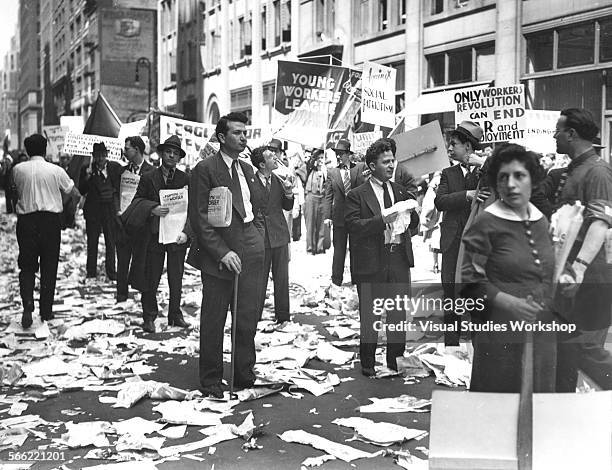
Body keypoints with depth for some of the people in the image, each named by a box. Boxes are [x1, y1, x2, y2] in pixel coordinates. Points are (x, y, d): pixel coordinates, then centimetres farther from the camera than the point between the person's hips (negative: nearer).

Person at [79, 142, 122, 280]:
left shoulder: (116, 168, 3)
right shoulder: (87, 169, 2)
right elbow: (81, 191, -2)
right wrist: (87, 177, -15)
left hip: (110, 208, 0)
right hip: (92, 210, 0)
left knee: (111, 242, 2)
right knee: (92, 243, 5)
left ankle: (111, 272, 11)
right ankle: (91, 272, 14)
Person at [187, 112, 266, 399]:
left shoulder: (247, 170, 16)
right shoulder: (205, 169, -6)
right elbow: (199, 217, -11)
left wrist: (258, 239, 8)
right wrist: (222, 252, -17)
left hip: (250, 255, 6)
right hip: (219, 257, -6)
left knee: (248, 319, 9)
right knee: (213, 321, 3)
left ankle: (244, 376, 23)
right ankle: (211, 382, 16)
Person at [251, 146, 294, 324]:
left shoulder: (278, 181, 8)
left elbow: (288, 207, 10)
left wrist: (288, 192, -8)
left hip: (279, 236, 4)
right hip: (259, 237, -4)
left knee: (282, 279, 8)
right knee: (259, 280, 3)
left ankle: (283, 316, 18)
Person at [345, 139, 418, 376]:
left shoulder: (400, 191, 14)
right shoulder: (357, 195, -1)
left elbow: (414, 223, 16)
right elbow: (353, 226, -13)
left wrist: (409, 211, -5)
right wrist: (382, 220, -21)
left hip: (399, 259, 4)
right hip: (371, 263, -4)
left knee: (399, 312, 9)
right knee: (369, 316, 4)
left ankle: (395, 360, 22)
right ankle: (367, 363, 17)